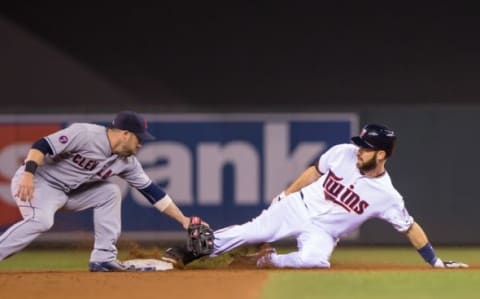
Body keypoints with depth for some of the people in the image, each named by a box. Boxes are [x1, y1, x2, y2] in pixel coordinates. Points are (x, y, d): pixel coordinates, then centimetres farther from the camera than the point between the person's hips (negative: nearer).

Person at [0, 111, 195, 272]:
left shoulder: (127, 161, 1)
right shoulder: (84, 134, -23)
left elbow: (150, 190, 6)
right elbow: (42, 145, -25)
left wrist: (183, 220, 5)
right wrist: (28, 175, -38)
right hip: (39, 181, -8)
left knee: (110, 193, 2)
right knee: (41, 221, -34)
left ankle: (103, 258, 1)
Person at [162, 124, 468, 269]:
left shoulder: (386, 196, -18)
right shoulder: (342, 153, -11)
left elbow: (410, 227, -10)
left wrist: (436, 262, -11)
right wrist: (286, 194, 8)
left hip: (322, 232, -2)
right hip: (298, 207, 2)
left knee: (314, 258, -33)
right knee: (250, 231, -9)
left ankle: (270, 260, -4)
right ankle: (190, 252, 3)